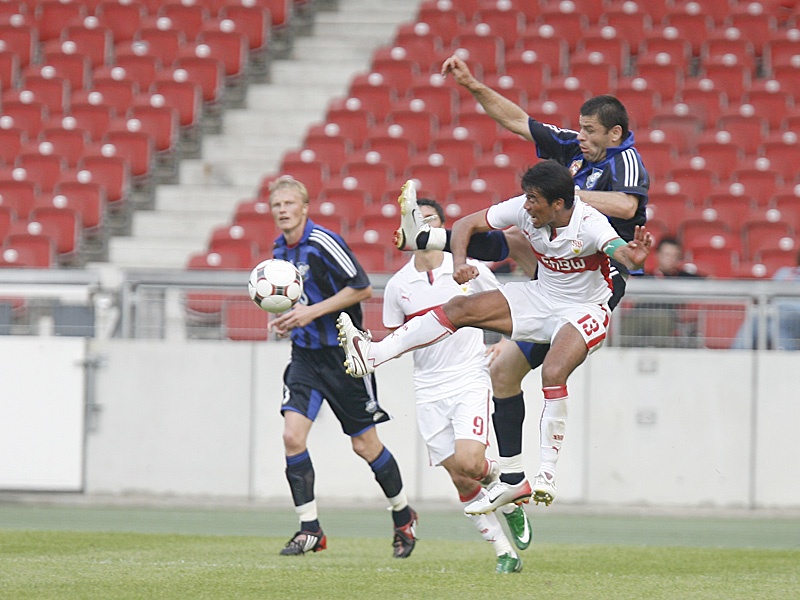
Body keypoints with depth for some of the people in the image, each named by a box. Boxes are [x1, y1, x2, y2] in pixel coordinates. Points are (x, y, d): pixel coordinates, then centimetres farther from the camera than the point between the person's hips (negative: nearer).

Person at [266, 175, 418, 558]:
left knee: (365, 444, 3)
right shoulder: (280, 250, 7)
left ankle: (403, 515, 25)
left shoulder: (323, 243, -16)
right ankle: (309, 530, -4)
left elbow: (362, 288, -18)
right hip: (305, 354, 6)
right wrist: (285, 318, 3)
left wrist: (313, 312, -21)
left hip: (343, 353, -6)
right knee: (292, 435, -11)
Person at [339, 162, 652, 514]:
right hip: (540, 296, 6)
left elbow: (621, 253, -44)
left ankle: (545, 474, -26)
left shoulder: (589, 224, -27)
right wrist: (459, 263, -24)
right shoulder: (523, 209, -12)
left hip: (585, 310, -6)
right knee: (459, 308, -9)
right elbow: (466, 224, -5)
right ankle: (372, 355, -12)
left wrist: (633, 257, -69)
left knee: (553, 373, -32)